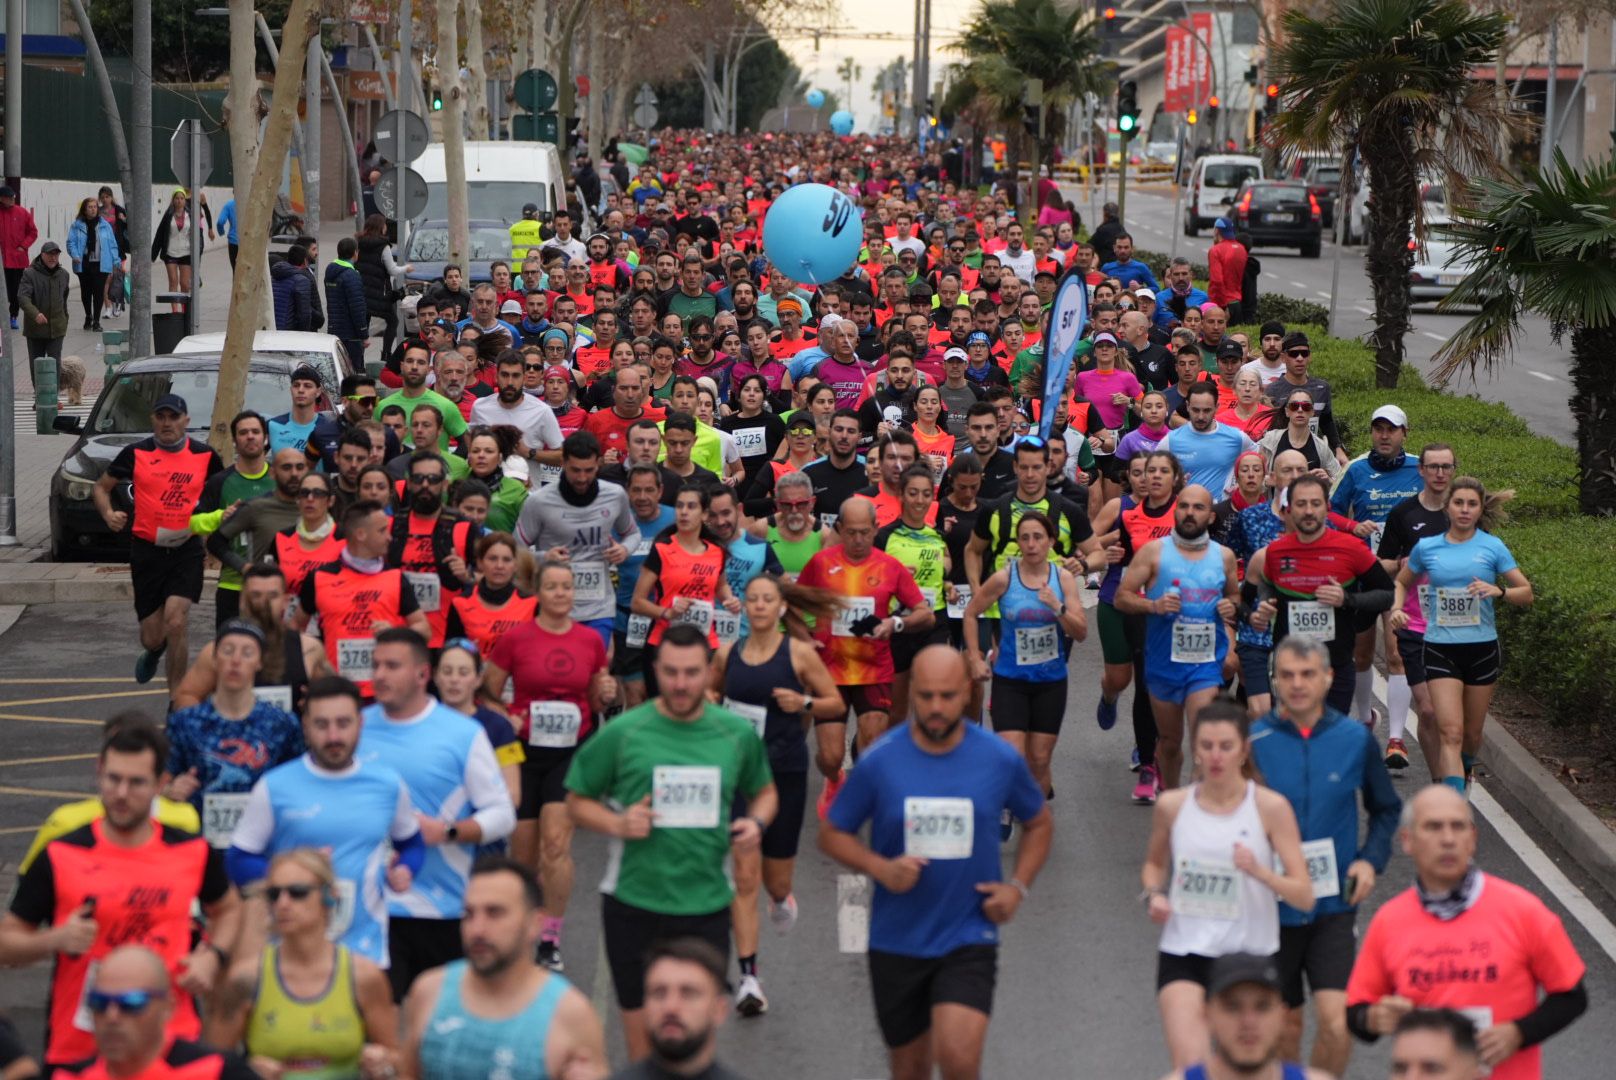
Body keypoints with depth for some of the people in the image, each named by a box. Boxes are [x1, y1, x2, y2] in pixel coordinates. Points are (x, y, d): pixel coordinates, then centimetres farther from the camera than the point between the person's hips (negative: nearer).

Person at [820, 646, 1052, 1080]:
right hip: (897, 942, 1)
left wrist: (1018, 886, -2)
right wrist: (880, 867, -16)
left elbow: (1039, 824, 14)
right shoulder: (879, 762, -7)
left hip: (969, 940, -1)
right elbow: (832, 833, 3)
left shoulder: (1002, 760, -4)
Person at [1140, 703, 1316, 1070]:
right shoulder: (1172, 805, 1)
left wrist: (1259, 871, -24)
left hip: (1249, 955, 0)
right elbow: (1154, 863, 22)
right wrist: (1154, 894, 0)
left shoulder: (1271, 807, -6)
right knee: (1190, 1068, -17)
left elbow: (1304, 897, -6)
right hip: (1184, 953, 0)